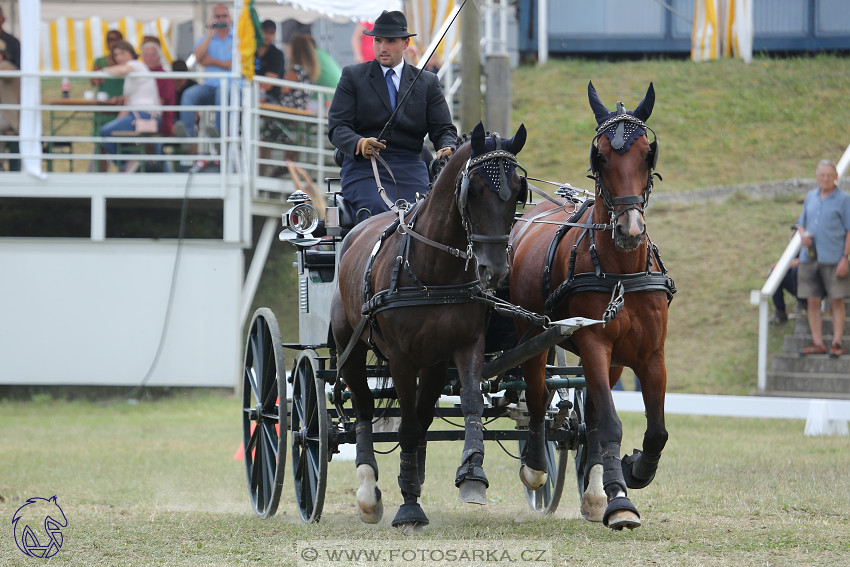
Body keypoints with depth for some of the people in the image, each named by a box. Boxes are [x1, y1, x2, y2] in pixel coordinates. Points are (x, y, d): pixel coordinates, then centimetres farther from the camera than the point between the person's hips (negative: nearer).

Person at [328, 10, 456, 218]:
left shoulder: (428, 82, 17)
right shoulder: (352, 76, 12)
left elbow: (442, 129, 13)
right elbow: (337, 127, 3)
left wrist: (447, 148, -13)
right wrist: (359, 143, -21)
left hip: (410, 168, 2)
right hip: (363, 165, -2)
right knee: (380, 213, -31)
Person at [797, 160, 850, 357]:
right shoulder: (811, 197, 12)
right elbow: (802, 223, 20)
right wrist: (802, 235, -4)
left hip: (834, 259, -5)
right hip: (810, 258, 5)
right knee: (813, 302, 4)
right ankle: (817, 343, 8)